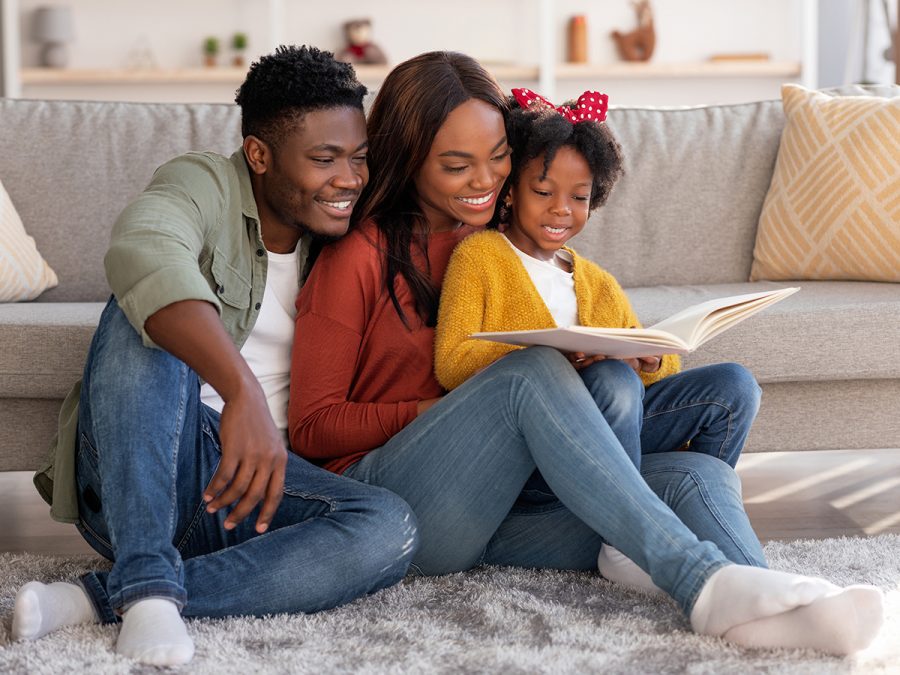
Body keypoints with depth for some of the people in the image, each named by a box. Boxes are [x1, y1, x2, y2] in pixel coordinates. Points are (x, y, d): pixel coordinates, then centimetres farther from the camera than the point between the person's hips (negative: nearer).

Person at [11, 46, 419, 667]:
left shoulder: (336, 242, 14)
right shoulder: (205, 186, -6)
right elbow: (143, 250, -31)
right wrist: (243, 392, -46)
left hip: (256, 477, 5)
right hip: (134, 477, -4)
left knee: (390, 528, -26)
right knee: (147, 314, -29)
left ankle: (98, 599, -29)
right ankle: (147, 583, -39)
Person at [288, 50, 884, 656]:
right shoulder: (360, 255, 1)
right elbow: (311, 427, -2)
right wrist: (431, 415, -13)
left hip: (496, 506, 6)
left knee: (699, 475, -18)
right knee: (534, 372, -32)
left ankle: (772, 618, -51)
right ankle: (704, 583, -44)